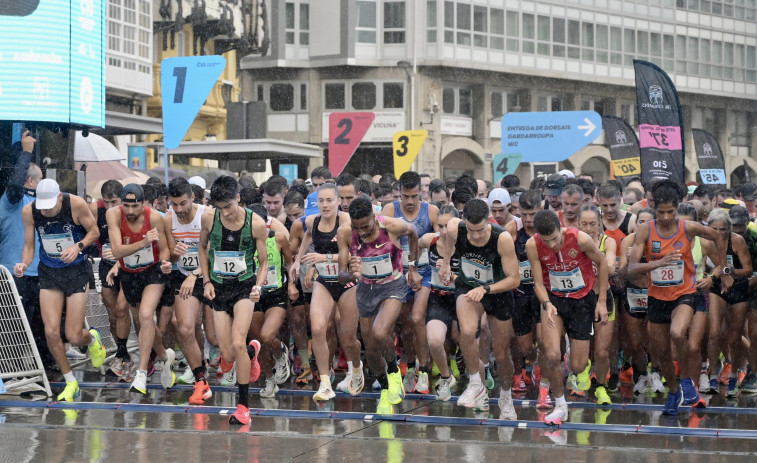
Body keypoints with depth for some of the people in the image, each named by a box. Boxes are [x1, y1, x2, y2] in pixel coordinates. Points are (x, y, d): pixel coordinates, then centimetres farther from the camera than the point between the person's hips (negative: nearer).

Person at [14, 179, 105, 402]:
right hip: (49, 273, 2)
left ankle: (92, 338, 35)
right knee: (51, 332, -10)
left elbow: (94, 231, -5)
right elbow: (29, 246, -1)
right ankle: (70, 382, 12)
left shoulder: (76, 204, -19)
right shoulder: (28, 211, -12)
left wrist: (79, 246, -24)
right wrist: (24, 264, -22)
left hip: (77, 272, -2)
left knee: (74, 337, -6)